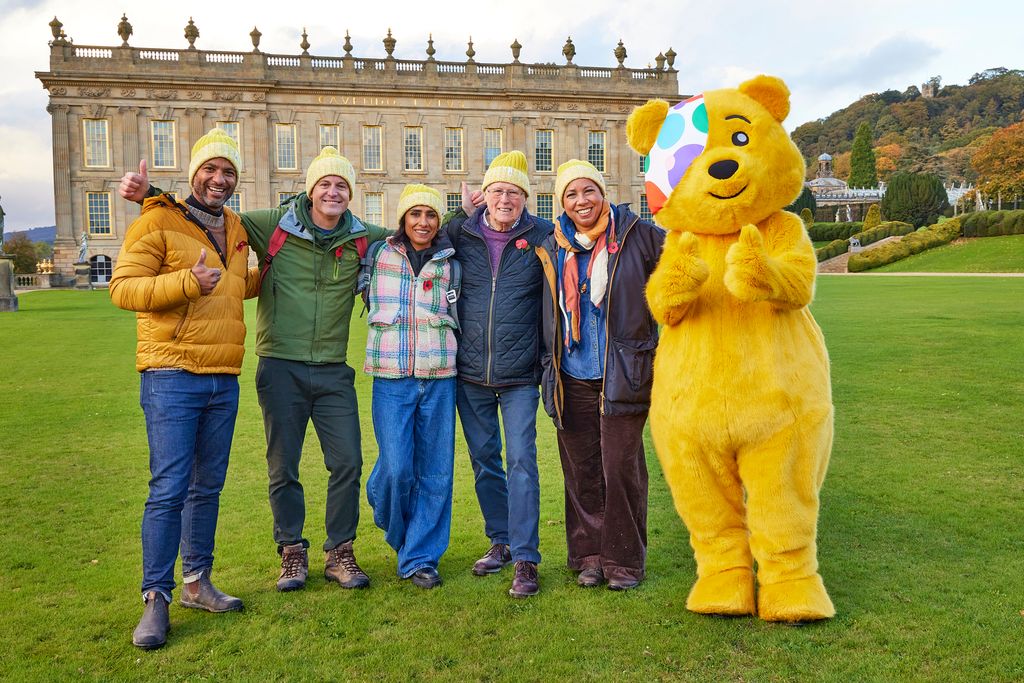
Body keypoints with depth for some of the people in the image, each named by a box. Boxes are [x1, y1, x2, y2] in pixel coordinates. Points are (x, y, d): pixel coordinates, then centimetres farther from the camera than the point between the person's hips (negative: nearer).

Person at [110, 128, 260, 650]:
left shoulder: (235, 230, 16)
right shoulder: (158, 221, -4)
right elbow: (121, 288, -11)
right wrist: (187, 282, -22)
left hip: (224, 379, 7)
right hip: (172, 376, -6)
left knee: (208, 486, 13)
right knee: (169, 488, -7)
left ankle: (197, 583, 25)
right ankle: (156, 599, 4)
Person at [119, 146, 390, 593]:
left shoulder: (362, 239, 2)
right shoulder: (273, 226, -3)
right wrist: (148, 194, -6)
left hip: (333, 372, 2)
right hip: (280, 367, -1)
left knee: (347, 464, 2)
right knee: (283, 469, 7)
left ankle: (339, 554, 20)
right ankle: (292, 554, 25)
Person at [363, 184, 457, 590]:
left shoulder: (449, 263, 8)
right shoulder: (379, 255, 6)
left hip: (439, 377, 1)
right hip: (392, 377, -1)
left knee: (435, 471, 1)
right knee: (397, 468, -6)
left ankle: (420, 557, 15)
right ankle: (390, 520, 29)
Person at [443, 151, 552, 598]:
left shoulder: (542, 236, -3)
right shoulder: (460, 232, 1)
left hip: (519, 375, -3)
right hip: (470, 375, 3)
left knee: (521, 461, -5)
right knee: (483, 460, 12)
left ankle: (525, 559, 3)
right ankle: (500, 540, 29)